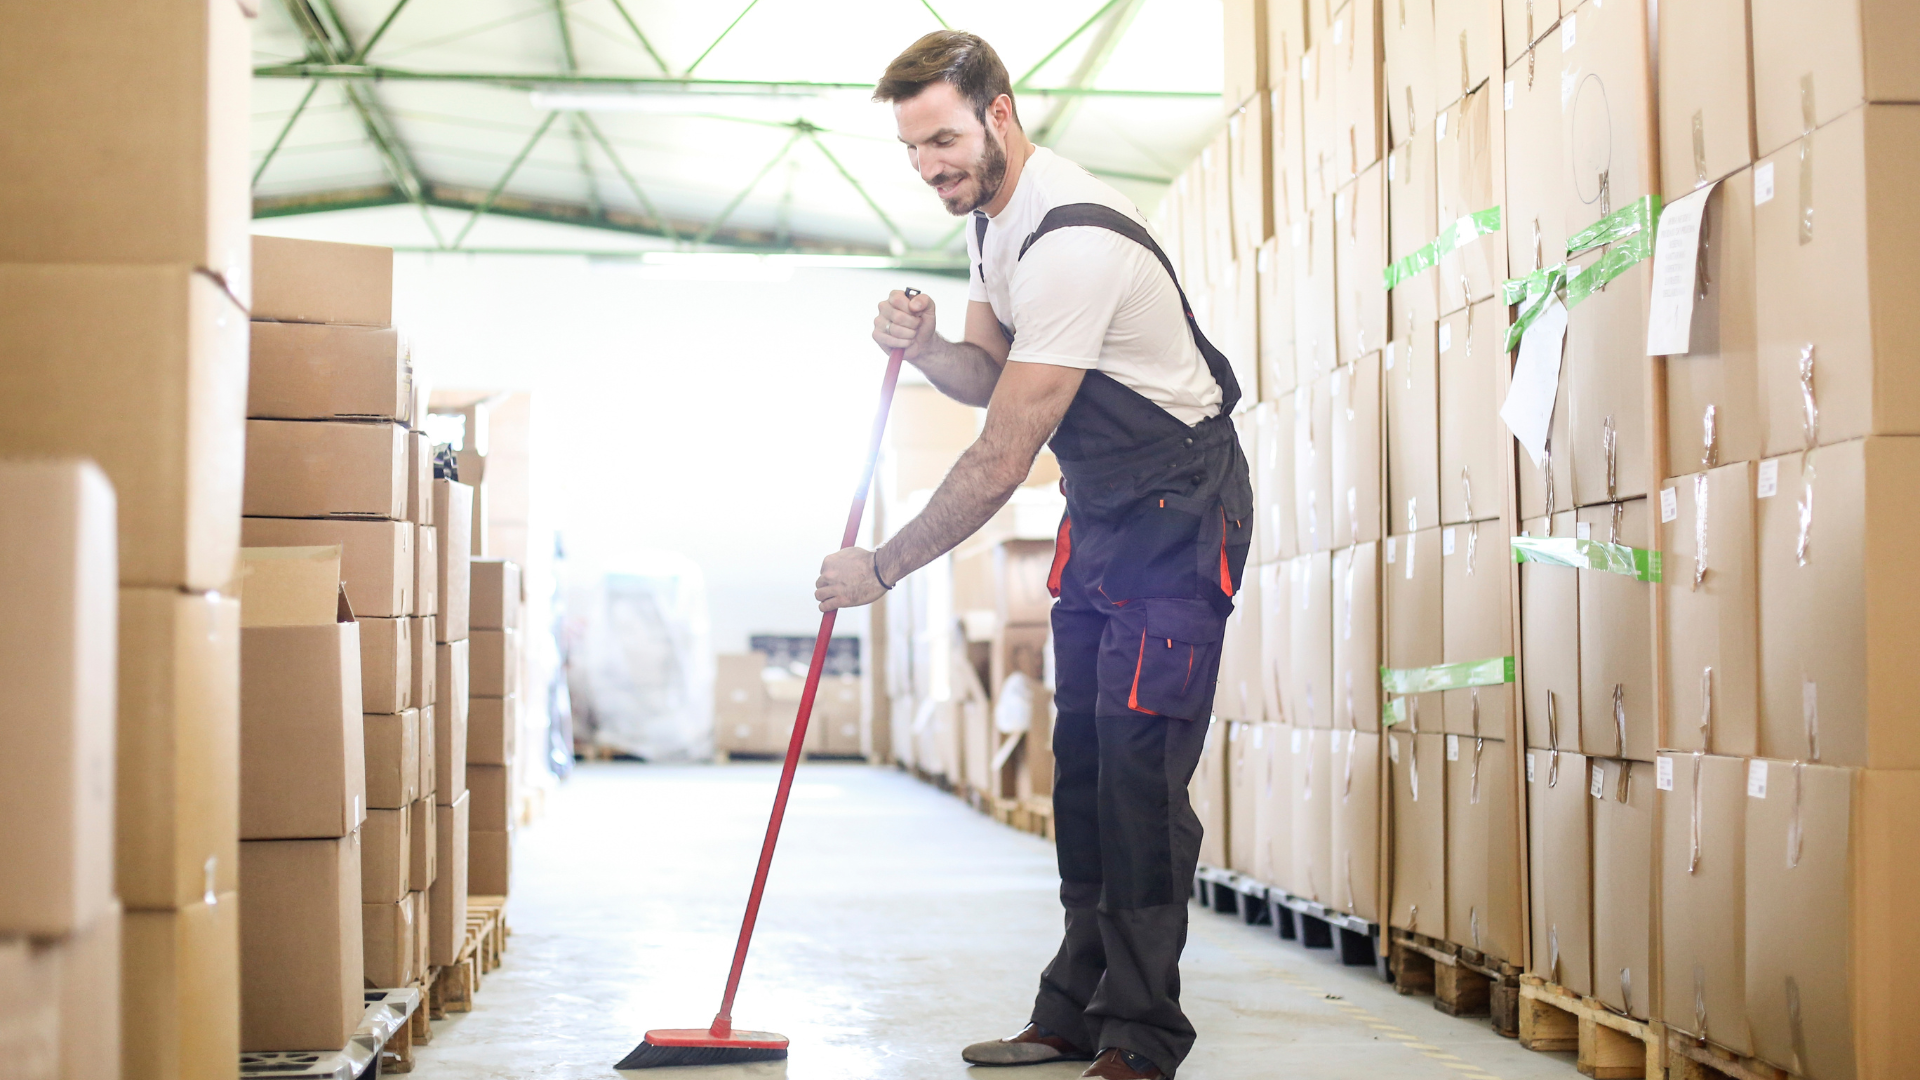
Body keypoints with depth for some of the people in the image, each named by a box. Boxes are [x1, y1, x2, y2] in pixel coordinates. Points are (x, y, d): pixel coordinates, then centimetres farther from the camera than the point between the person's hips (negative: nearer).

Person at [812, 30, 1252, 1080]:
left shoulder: (1071, 243, -28)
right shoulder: (992, 216, 4)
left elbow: (1000, 461, -27)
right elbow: (988, 374, 10)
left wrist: (881, 567, -19)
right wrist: (922, 347, -13)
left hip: (1180, 509, -10)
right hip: (1101, 510, 10)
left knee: (1138, 765, -14)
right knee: (1082, 761, 9)